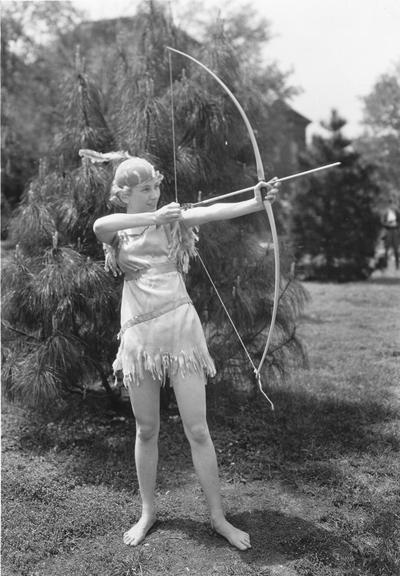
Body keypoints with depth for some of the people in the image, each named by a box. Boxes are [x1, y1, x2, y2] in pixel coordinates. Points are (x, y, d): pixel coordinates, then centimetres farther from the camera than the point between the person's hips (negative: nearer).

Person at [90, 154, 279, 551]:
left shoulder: (171, 219, 6)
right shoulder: (117, 231, 9)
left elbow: (211, 213, -13)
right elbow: (98, 225, -16)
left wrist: (256, 203, -30)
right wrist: (153, 217, -23)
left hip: (179, 327, -1)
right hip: (139, 334, 2)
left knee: (197, 429, 0)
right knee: (146, 430, 11)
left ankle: (218, 517, 14)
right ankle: (147, 512, 29)